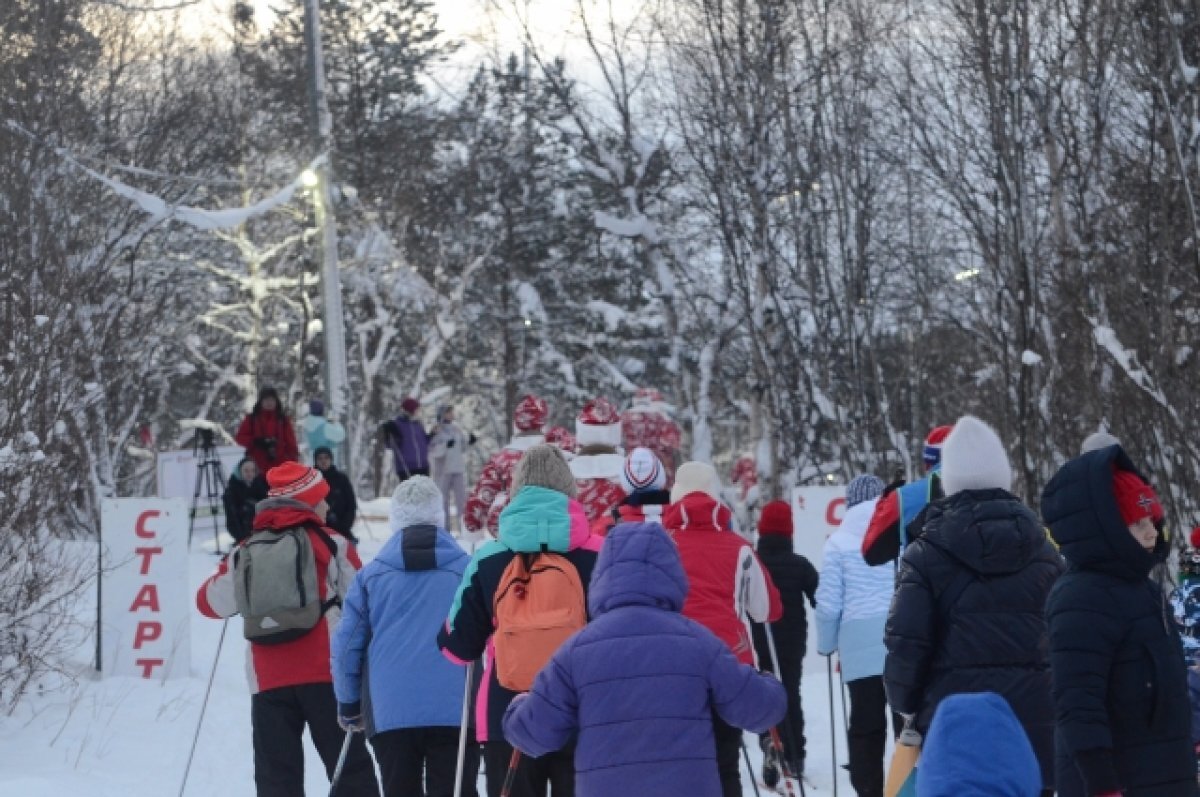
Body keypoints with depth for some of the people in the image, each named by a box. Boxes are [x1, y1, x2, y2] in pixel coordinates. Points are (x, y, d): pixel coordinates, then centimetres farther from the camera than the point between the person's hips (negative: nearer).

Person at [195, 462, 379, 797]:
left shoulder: (246, 553, 8)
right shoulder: (330, 544, -2)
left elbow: (210, 602, 15)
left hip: (268, 682, 3)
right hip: (326, 676, -3)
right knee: (351, 770, 3)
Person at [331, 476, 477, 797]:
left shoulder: (371, 574, 5)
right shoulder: (466, 569, 3)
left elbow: (347, 644, 7)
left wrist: (349, 706, 20)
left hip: (390, 713, 1)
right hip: (455, 711, -1)